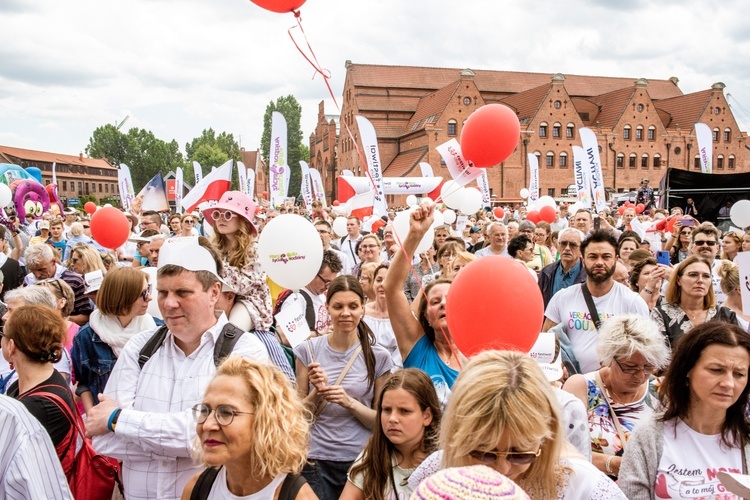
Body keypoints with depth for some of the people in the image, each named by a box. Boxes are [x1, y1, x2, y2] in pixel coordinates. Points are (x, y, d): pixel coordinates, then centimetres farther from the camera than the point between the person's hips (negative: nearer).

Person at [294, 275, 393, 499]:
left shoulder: (378, 357, -3)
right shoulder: (308, 350, -1)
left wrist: (350, 402, -16)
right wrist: (317, 391, -16)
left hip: (361, 461, 0)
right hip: (316, 462, 0)